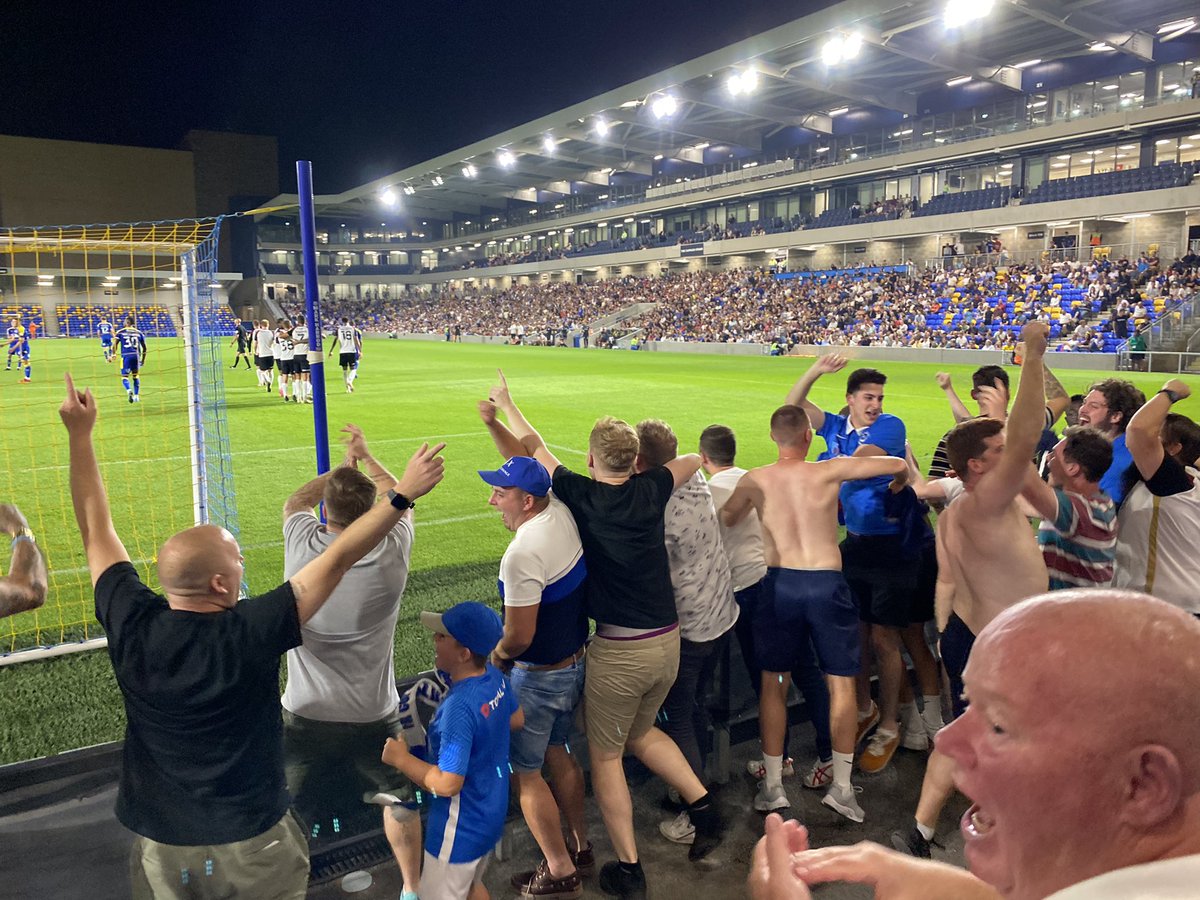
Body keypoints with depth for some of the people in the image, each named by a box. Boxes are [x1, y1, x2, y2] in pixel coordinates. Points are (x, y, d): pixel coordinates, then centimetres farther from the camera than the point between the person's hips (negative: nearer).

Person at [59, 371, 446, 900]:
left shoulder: (131, 627, -17)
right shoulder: (251, 634, -27)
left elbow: (95, 529, -4)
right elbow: (338, 560, -22)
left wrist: (79, 433, 3)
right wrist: (403, 494, -14)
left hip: (159, 848, 3)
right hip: (251, 847, -3)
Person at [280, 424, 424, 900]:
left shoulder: (303, 548, -16)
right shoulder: (392, 554, -16)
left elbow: (295, 501, 9)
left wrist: (343, 467, 16)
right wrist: (367, 459, 17)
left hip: (305, 717, -1)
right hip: (374, 718, 1)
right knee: (400, 799, 23)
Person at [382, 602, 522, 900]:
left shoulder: (459, 707, -34)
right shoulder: (496, 677, -10)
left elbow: (447, 784, -30)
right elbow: (517, 720, 9)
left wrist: (401, 759, -19)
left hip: (461, 829, -8)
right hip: (492, 814, 8)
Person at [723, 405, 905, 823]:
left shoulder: (755, 480, -2)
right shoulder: (829, 471, -8)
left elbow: (725, 519, 14)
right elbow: (898, 463, -2)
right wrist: (899, 471, 20)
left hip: (780, 584, 2)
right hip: (827, 585, -1)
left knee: (773, 684, 14)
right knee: (842, 684, 12)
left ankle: (772, 785, 21)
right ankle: (841, 786, 17)